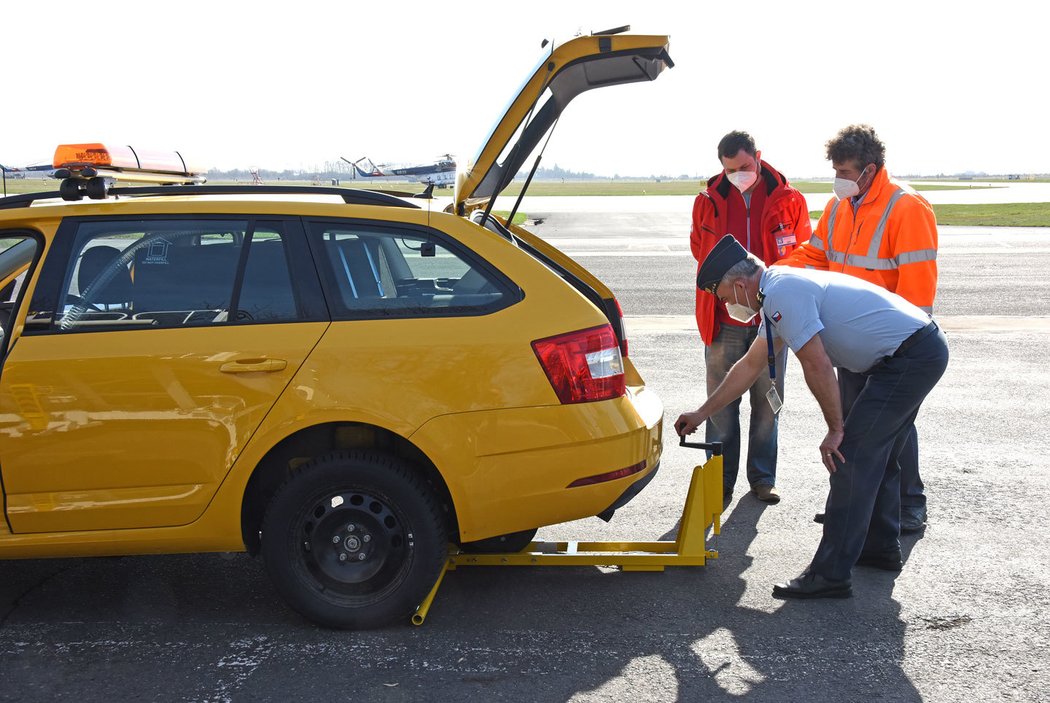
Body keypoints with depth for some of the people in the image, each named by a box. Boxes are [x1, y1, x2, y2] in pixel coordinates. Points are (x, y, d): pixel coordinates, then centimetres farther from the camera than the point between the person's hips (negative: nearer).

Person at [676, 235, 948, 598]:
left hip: (909, 358, -11)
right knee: (875, 454, 21)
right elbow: (750, 365, 23)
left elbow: (818, 367, -21)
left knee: (850, 458, -10)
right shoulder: (781, 290, 15)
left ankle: (831, 575, -6)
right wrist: (701, 413, 28)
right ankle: (881, 547, 34)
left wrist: (835, 429, -9)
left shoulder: (782, 293, -18)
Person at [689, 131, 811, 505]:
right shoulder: (707, 202, 2)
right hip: (723, 323, 0)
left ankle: (763, 478, 23)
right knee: (722, 404, 5)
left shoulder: (789, 201, -1)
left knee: (767, 403, 10)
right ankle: (721, 481, 16)